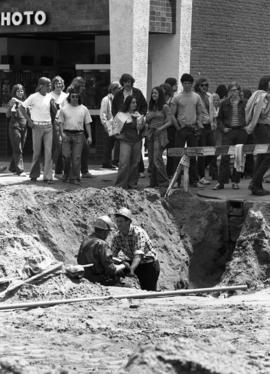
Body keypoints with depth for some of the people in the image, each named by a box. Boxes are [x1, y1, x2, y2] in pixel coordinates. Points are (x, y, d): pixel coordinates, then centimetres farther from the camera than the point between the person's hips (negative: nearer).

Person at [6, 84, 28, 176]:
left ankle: (13, 168, 21)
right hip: (15, 127, -6)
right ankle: (20, 170, -11)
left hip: (24, 127, 6)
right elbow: (7, 115, -15)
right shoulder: (12, 102, -4)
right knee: (17, 150, -8)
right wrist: (11, 105, -27)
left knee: (19, 149, 10)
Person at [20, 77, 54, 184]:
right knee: (37, 152, 3)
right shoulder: (33, 97, -8)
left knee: (48, 151, -3)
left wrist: (52, 104, -7)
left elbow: (55, 111, 13)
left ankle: (47, 177, -2)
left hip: (48, 126, 4)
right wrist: (29, 120, -5)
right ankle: (34, 175, 18)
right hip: (37, 127, -4)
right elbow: (22, 107, -4)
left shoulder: (49, 97, 7)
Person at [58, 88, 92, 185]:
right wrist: (62, 133, -9)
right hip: (67, 134, 0)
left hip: (79, 134, 0)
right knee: (66, 156, -3)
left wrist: (89, 136, 1)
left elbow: (87, 123, 8)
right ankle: (66, 174, 18)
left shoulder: (84, 109, 8)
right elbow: (61, 122, 6)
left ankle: (75, 178, 2)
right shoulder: (64, 109, 7)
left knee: (76, 157, -3)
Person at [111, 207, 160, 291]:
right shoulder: (116, 237, -6)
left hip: (149, 264, -6)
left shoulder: (138, 232, -25)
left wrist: (131, 269, -51)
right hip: (135, 264, 6)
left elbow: (138, 255, -36)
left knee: (149, 292, -12)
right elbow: (113, 255, -7)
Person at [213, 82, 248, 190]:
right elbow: (220, 118, 12)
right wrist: (223, 128, -2)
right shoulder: (224, 103, 7)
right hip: (228, 132, 0)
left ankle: (235, 182, 13)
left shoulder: (245, 103, 5)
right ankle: (221, 182, -5)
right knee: (225, 157, -7)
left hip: (241, 132, 0)